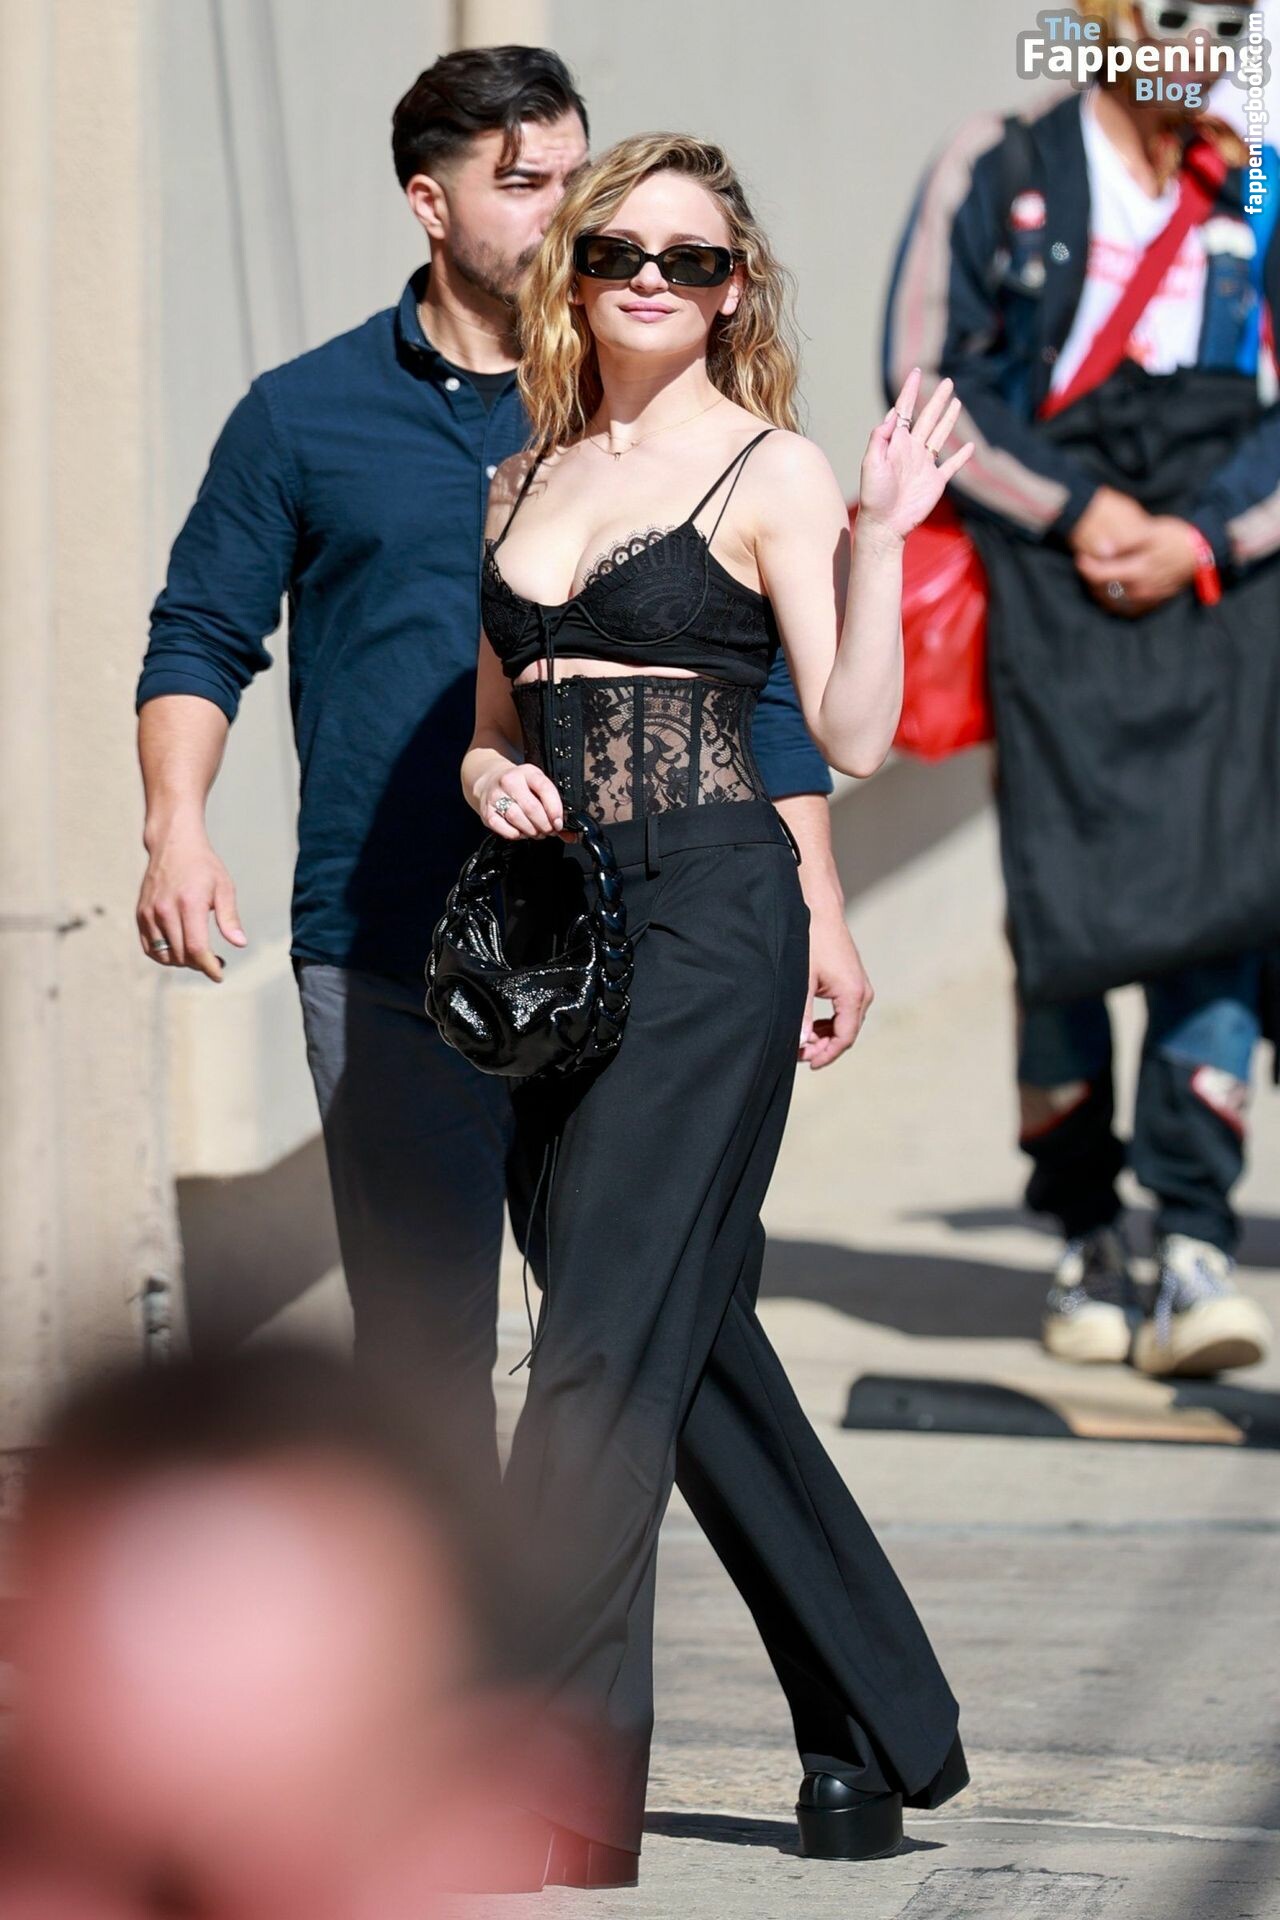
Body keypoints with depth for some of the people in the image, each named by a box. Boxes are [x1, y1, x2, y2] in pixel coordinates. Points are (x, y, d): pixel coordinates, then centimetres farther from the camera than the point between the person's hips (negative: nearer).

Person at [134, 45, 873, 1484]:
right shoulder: (306, 417, 7)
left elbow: (760, 684, 12)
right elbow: (201, 636, 9)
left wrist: (819, 915, 5)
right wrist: (177, 827, -9)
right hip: (383, 965, -1)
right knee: (421, 1333, 0)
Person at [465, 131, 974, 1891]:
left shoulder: (769, 472, -1)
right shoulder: (528, 480, 17)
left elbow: (856, 736, -9)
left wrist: (884, 532, -16)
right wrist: (494, 778, 1)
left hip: (710, 911, -7)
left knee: (610, 1334, -12)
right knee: (695, 1344, 11)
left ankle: (559, 1792, -14)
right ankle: (883, 1729, 23)